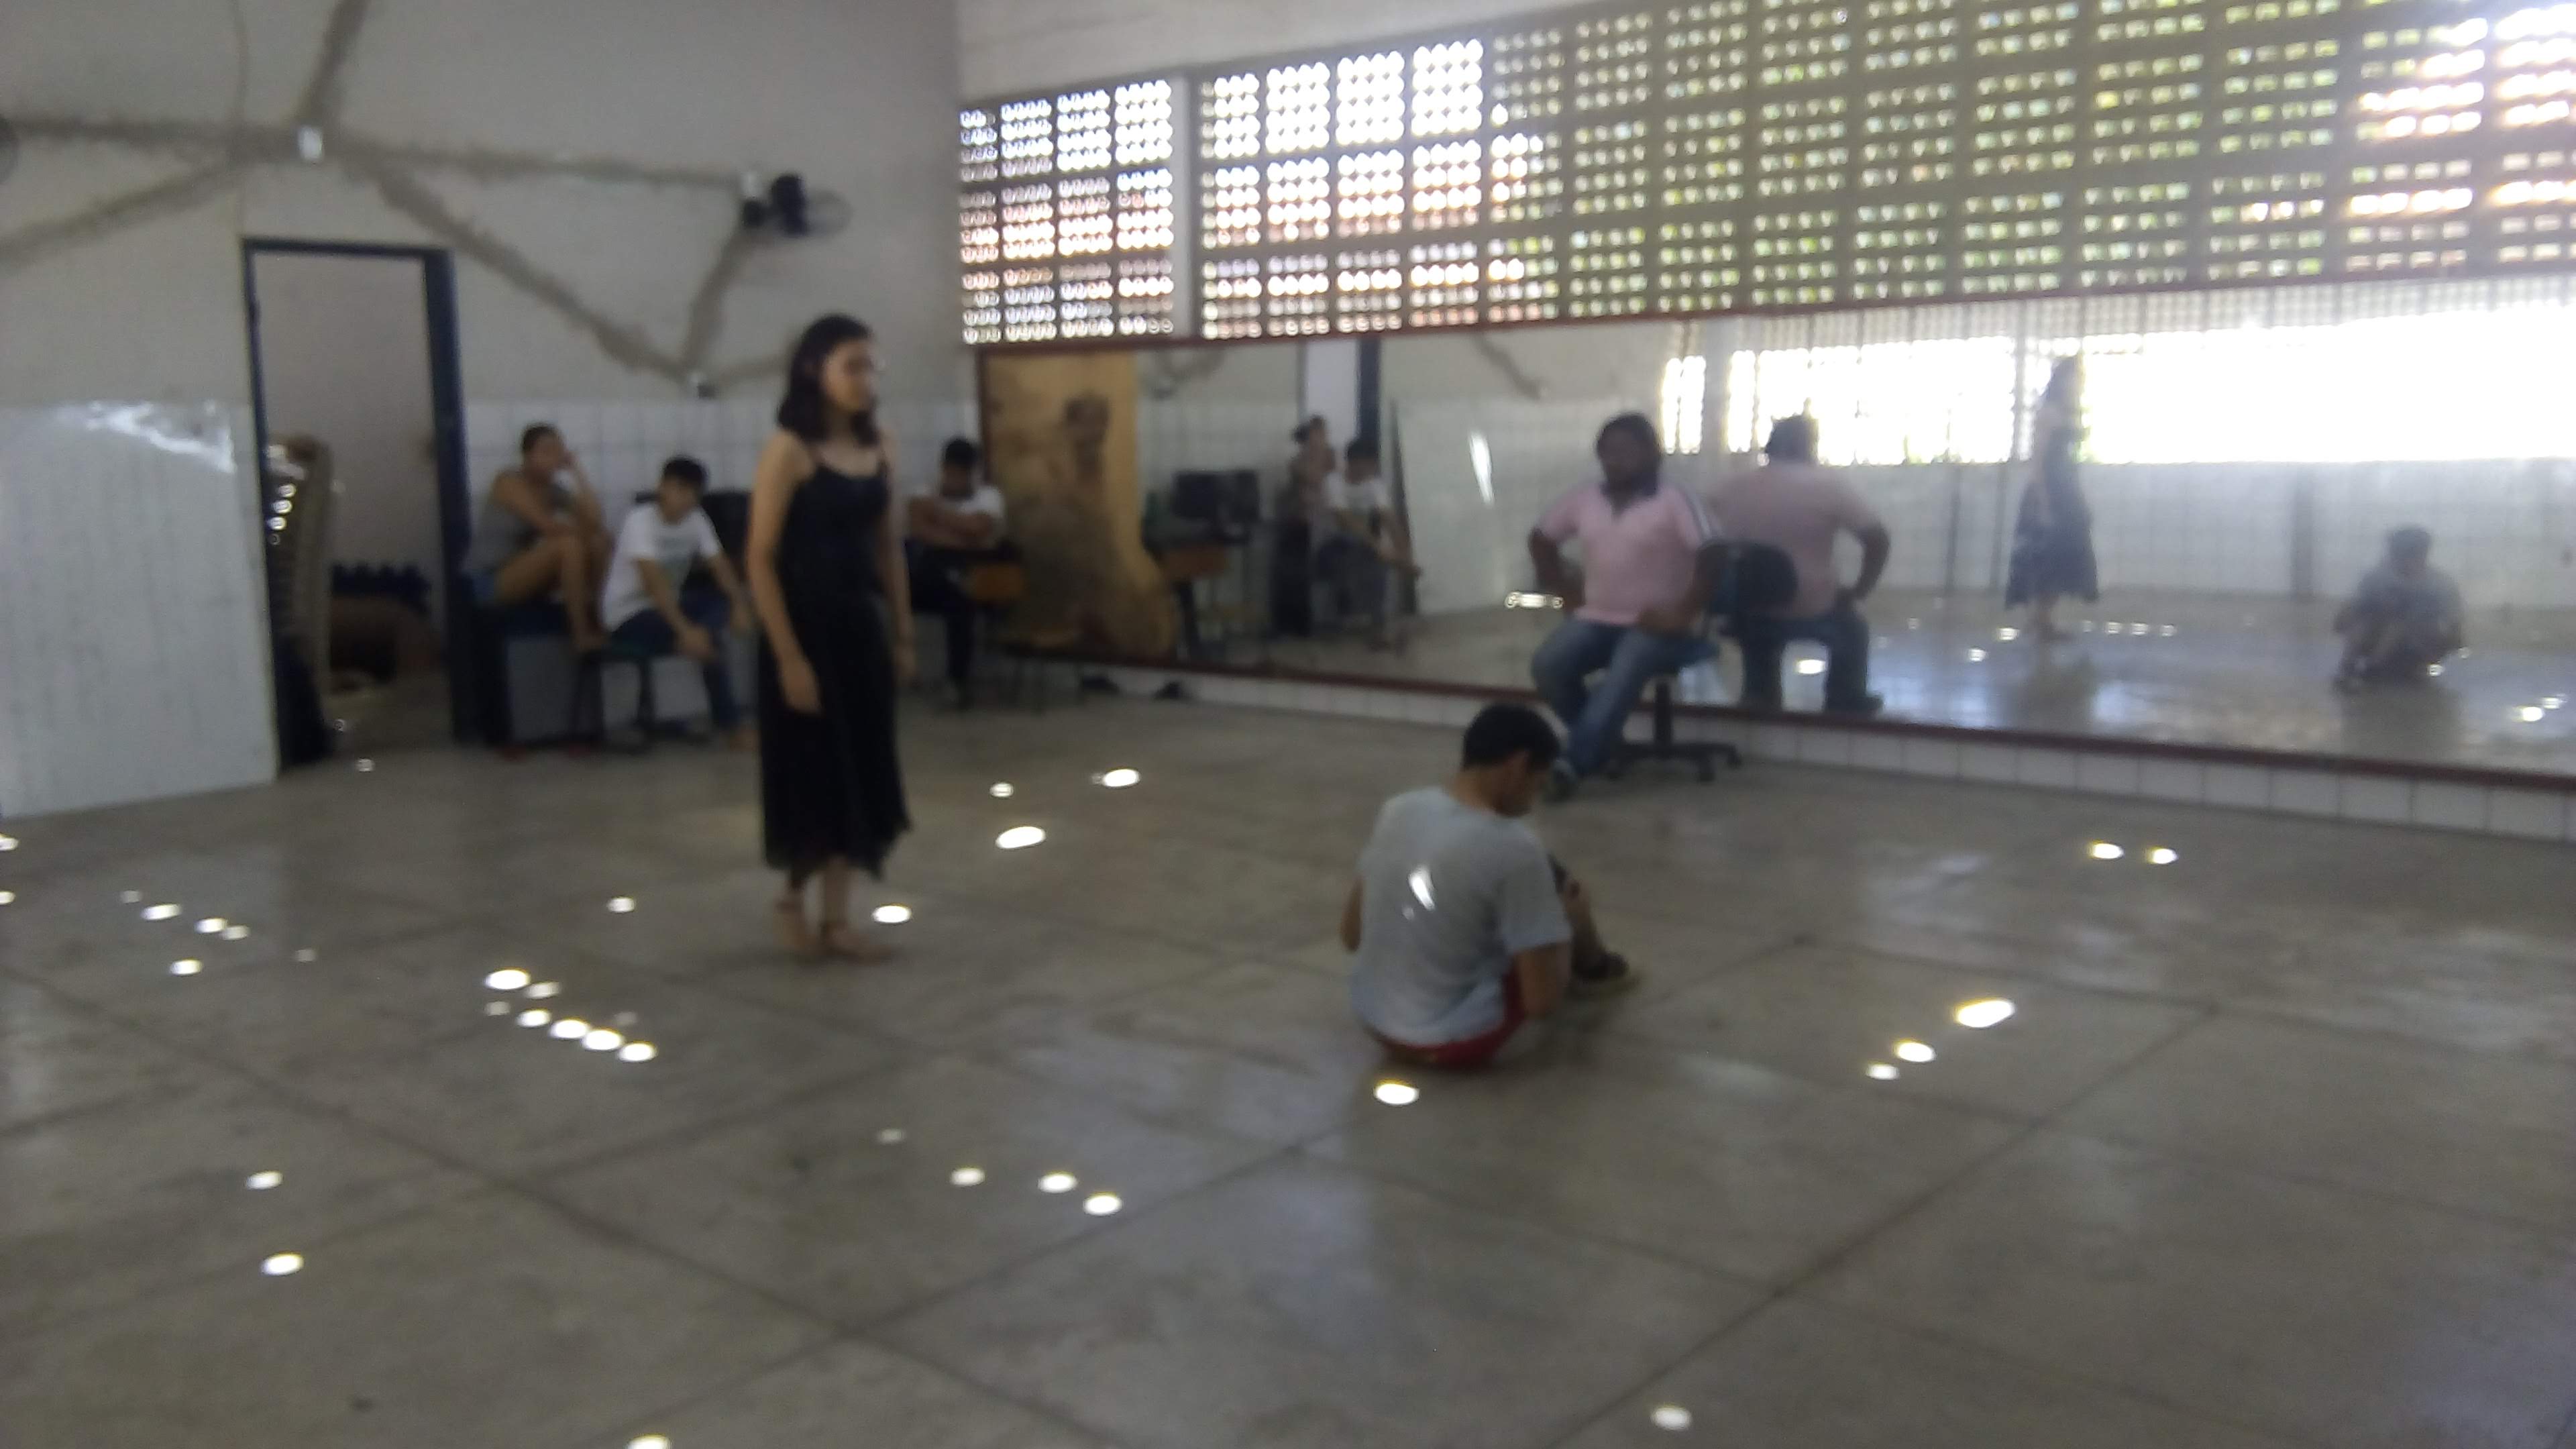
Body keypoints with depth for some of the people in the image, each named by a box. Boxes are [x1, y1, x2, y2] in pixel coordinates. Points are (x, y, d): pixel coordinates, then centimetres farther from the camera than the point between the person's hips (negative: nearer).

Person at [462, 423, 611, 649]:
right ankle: (582, 634, -24)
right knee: (569, 544, -29)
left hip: (527, 576, 7)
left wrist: (577, 471, -10)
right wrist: (585, 531, -13)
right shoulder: (509, 482, -14)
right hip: (489, 580, -7)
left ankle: (591, 618, -6)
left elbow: (594, 522, -11)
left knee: (599, 542, -7)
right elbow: (548, 526, -26)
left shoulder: (554, 489, 6)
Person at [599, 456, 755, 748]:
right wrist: (686, 629, -42)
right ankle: (729, 724, -17)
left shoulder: (696, 520, -1)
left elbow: (720, 565, -4)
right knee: (707, 639, -28)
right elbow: (653, 581, -32)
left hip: (667, 606, 8)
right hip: (628, 616, -8)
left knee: (728, 606, -14)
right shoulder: (640, 522, -21)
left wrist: (739, 604, -23)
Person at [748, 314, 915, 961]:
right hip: (807, 625, -6)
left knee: (859, 772, 9)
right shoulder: (789, 451, -13)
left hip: (863, 626, 6)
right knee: (811, 773, 3)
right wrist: (788, 656, -18)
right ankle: (791, 897, 26)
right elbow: (761, 560, -15)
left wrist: (902, 635, 10)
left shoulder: (878, 446, 5)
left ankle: (836, 919, 19)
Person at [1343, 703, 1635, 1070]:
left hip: (1371, 1021, 6)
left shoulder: (1397, 809, -4)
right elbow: (1542, 1000, -19)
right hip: (1454, 1041, -6)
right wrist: (1566, 923, 0)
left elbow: (1351, 936, 6)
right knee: (1556, 883, 11)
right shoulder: (1513, 848, -22)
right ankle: (1595, 971, 40)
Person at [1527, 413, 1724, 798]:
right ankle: (1597, 744, -3)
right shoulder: (1585, 499, 6)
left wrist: (1683, 614, -19)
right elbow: (1541, 538, 19)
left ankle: (1573, 764, -32)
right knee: (1547, 666, -21)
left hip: (1655, 623, -5)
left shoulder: (1675, 500, -9)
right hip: (1597, 617, 5)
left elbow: (1713, 556, -18)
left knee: (1623, 676, -34)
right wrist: (1562, 585, 9)